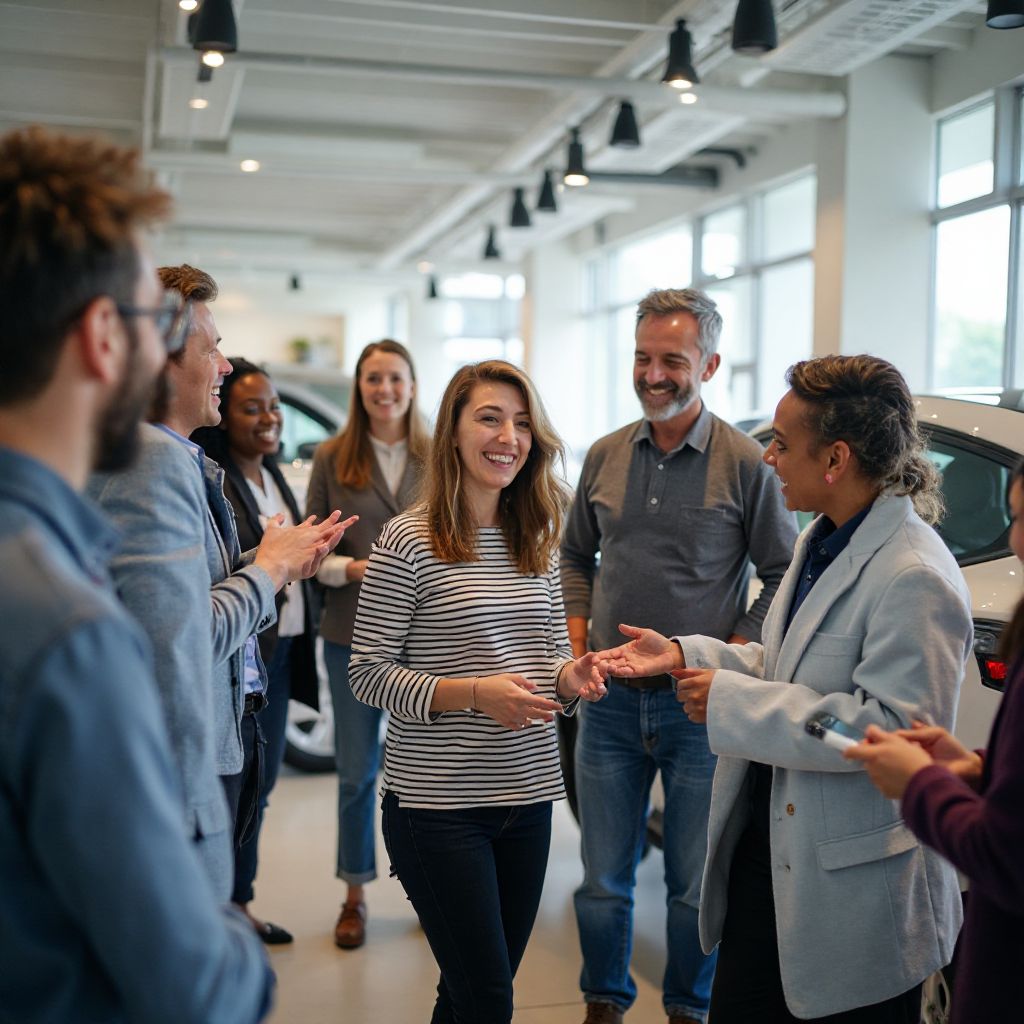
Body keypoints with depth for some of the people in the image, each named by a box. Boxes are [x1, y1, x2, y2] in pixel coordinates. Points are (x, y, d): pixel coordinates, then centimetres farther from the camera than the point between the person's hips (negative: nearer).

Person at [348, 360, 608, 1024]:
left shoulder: (539, 540, 7)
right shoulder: (409, 539, -10)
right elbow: (368, 674, -9)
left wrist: (570, 677, -8)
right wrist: (471, 694, -22)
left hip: (528, 795, 6)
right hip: (438, 803, -6)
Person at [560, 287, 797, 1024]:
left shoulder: (745, 464, -7)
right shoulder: (606, 456, 6)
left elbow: (784, 574, -2)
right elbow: (577, 555, 18)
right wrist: (578, 637, 6)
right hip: (611, 701, 3)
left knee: (697, 886, 9)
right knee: (604, 880, 12)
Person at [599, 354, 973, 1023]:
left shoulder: (914, 579, -24)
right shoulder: (821, 542, 8)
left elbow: (896, 728, -30)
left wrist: (732, 703, -25)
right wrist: (685, 654, 7)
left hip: (854, 887, -9)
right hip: (767, 846, 9)